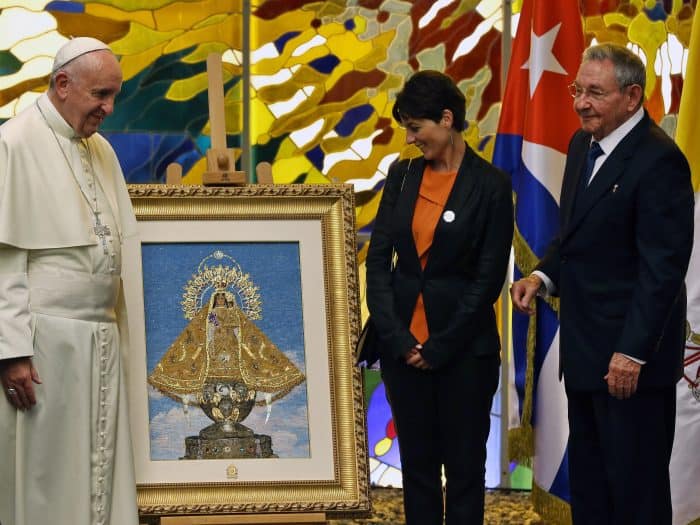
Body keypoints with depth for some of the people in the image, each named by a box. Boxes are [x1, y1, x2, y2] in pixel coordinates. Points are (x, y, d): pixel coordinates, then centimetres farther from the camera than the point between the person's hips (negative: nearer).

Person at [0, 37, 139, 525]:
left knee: (100, 472, 7)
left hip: (101, 341, 7)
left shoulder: (101, 150, 14)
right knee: (44, 476, -2)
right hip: (45, 340, -7)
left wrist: (121, 332, 10)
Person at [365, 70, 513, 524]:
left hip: (463, 347, -4)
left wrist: (440, 347, -10)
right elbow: (378, 258, 2)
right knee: (416, 462, 9)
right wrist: (398, 338, -7)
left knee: (464, 464, 3)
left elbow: (489, 277, -9)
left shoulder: (490, 186, -8)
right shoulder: (402, 176, 5)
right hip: (403, 344, 4)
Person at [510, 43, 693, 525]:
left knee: (635, 485, 1)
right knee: (588, 473, 16)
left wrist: (632, 353, -23)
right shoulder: (583, 145, 9)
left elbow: (662, 268, -21)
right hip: (586, 349, 9)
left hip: (631, 356, -9)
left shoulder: (658, 161, -19)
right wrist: (544, 276, 1)